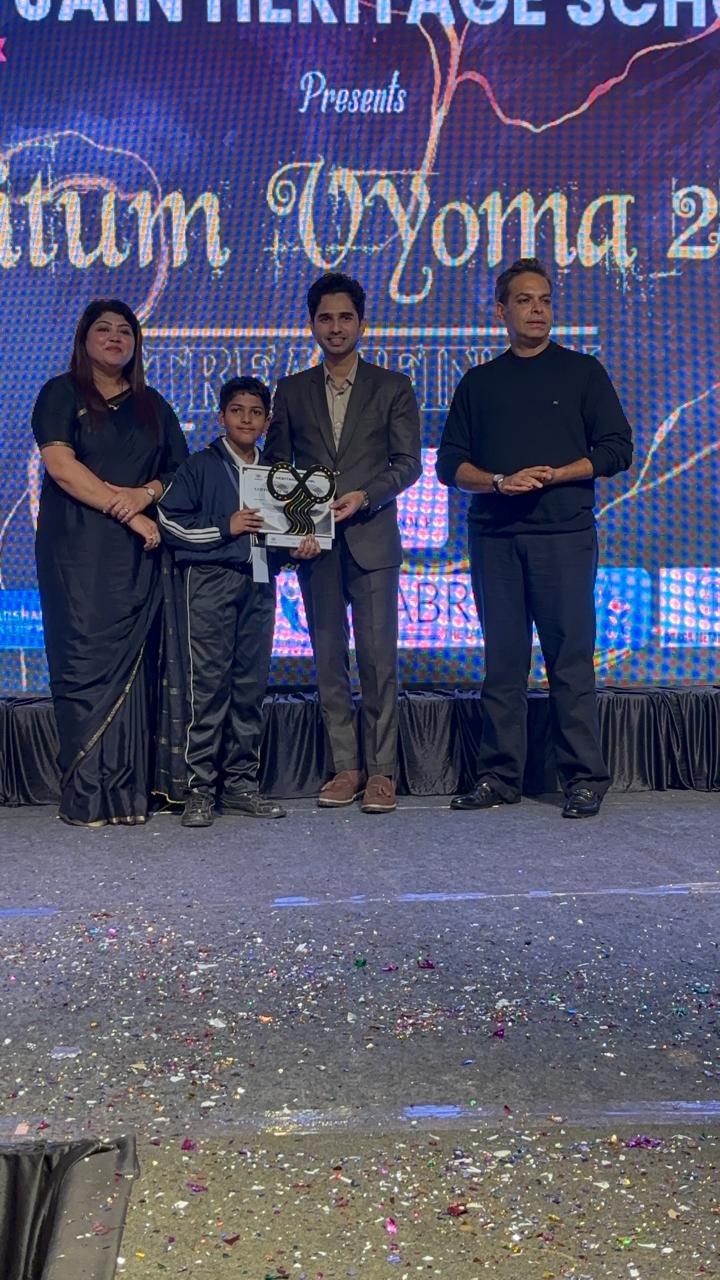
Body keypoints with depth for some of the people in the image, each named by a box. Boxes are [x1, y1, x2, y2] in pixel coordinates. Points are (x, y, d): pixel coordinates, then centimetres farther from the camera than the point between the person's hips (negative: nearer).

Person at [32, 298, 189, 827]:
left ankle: (128, 790, 2)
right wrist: (124, 510, -13)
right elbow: (60, 464, -7)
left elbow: (181, 468, 14)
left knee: (133, 662, -1)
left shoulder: (152, 405, 20)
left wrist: (147, 494, -8)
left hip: (138, 551, 3)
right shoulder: (62, 394, 8)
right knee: (85, 659, -8)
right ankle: (85, 795, -4)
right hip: (78, 548, -3)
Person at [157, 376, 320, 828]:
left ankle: (241, 784, 12)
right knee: (210, 684, -8)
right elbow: (169, 521, -2)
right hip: (212, 582, -5)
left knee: (252, 685, 5)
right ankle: (201, 787, -3)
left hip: (260, 585, 5)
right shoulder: (199, 467, 5)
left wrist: (303, 541, 6)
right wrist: (225, 529, -8)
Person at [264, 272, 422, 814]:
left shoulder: (392, 387, 8)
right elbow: (275, 463, 12)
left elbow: (408, 462, 2)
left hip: (372, 536, -2)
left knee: (378, 656, -6)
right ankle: (345, 767, 11)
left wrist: (364, 495, -14)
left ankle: (381, 771, 2)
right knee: (329, 657, 4)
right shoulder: (292, 391, 14)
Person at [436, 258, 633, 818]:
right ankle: (500, 776, 11)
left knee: (571, 660, -4)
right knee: (503, 660, 5)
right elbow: (451, 462, 11)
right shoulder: (479, 383, 16)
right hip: (494, 536, 3)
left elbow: (616, 449, 4)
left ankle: (585, 778, 4)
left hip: (564, 534, -2)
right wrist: (499, 481, -8)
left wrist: (553, 475, -10)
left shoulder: (581, 372, 10)